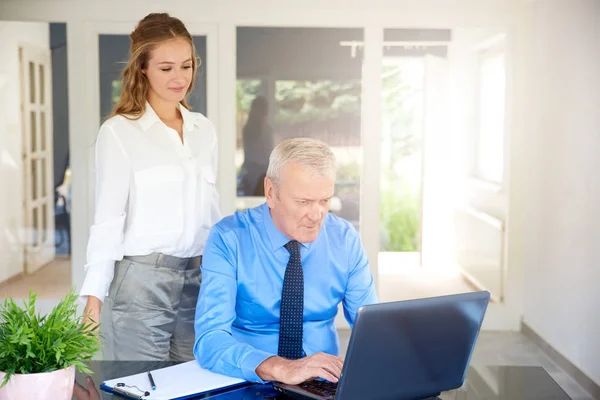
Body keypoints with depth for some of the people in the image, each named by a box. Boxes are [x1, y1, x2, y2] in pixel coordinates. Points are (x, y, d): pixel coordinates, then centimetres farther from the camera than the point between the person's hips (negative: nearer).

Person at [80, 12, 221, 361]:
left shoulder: (204, 129, 10)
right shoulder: (119, 132, -5)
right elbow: (108, 218, -5)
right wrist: (94, 294, -9)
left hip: (198, 279, 5)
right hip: (141, 279, -5)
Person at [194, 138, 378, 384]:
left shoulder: (345, 239, -2)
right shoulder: (228, 240, -12)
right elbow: (210, 339, -20)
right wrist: (281, 368, -35)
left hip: (323, 385, 4)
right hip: (249, 385, -3)